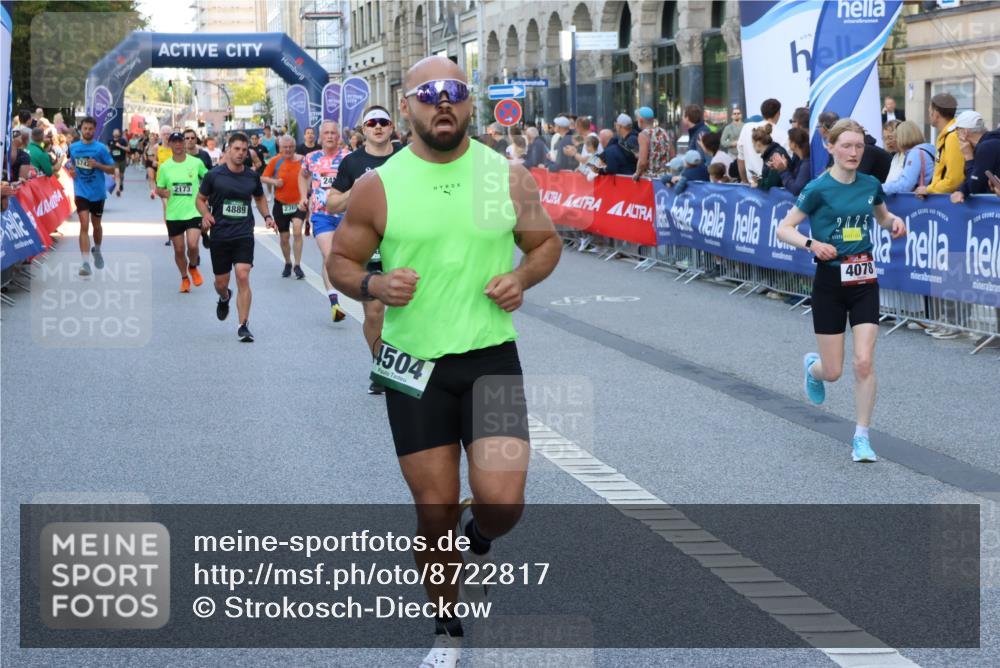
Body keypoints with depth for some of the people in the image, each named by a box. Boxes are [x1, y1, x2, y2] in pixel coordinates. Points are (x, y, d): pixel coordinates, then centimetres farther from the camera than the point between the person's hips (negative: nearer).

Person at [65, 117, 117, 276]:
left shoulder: (101, 148, -5)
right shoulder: (73, 147, 2)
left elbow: (112, 169, -3)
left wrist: (97, 165, -19)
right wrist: (71, 169, -4)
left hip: (97, 192, 0)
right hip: (81, 192, 0)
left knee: (96, 225, 17)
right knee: (84, 225, -14)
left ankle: (97, 251, 47)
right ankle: (85, 263, -19)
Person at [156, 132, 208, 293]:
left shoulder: (196, 163, -2)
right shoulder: (164, 167, 1)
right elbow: (158, 189, 9)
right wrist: (163, 192, -13)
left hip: (193, 212, -2)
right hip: (173, 214, 2)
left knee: (192, 245, -19)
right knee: (179, 250, 7)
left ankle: (193, 267, 13)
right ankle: (185, 278, 29)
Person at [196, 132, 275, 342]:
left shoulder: (252, 176, 4)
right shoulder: (214, 175, -3)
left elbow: (260, 198, 22)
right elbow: (201, 199, 7)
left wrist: (267, 216, 6)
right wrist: (205, 214, -13)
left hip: (244, 235, 0)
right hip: (220, 235, 0)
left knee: (243, 277, -16)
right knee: (221, 282, 9)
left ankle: (243, 326, -10)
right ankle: (224, 298, 48)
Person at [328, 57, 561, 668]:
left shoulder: (509, 177, -2)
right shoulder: (378, 187, -5)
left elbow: (546, 241, 12)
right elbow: (342, 261, 4)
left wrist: (523, 278, -9)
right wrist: (374, 285, -17)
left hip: (492, 357, 0)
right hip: (415, 365, 0)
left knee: (503, 500, -12)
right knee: (436, 511, 5)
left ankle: (478, 540, 27)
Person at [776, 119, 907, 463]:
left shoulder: (870, 185, 3)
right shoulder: (818, 189, -10)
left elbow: (882, 217, 23)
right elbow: (784, 229, -7)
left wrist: (893, 221, 0)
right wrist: (812, 244, -24)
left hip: (864, 282, 3)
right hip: (830, 282, -3)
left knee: (864, 362, -9)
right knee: (833, 371, 3)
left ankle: (862, 438, 3)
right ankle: (812, 365, 41)